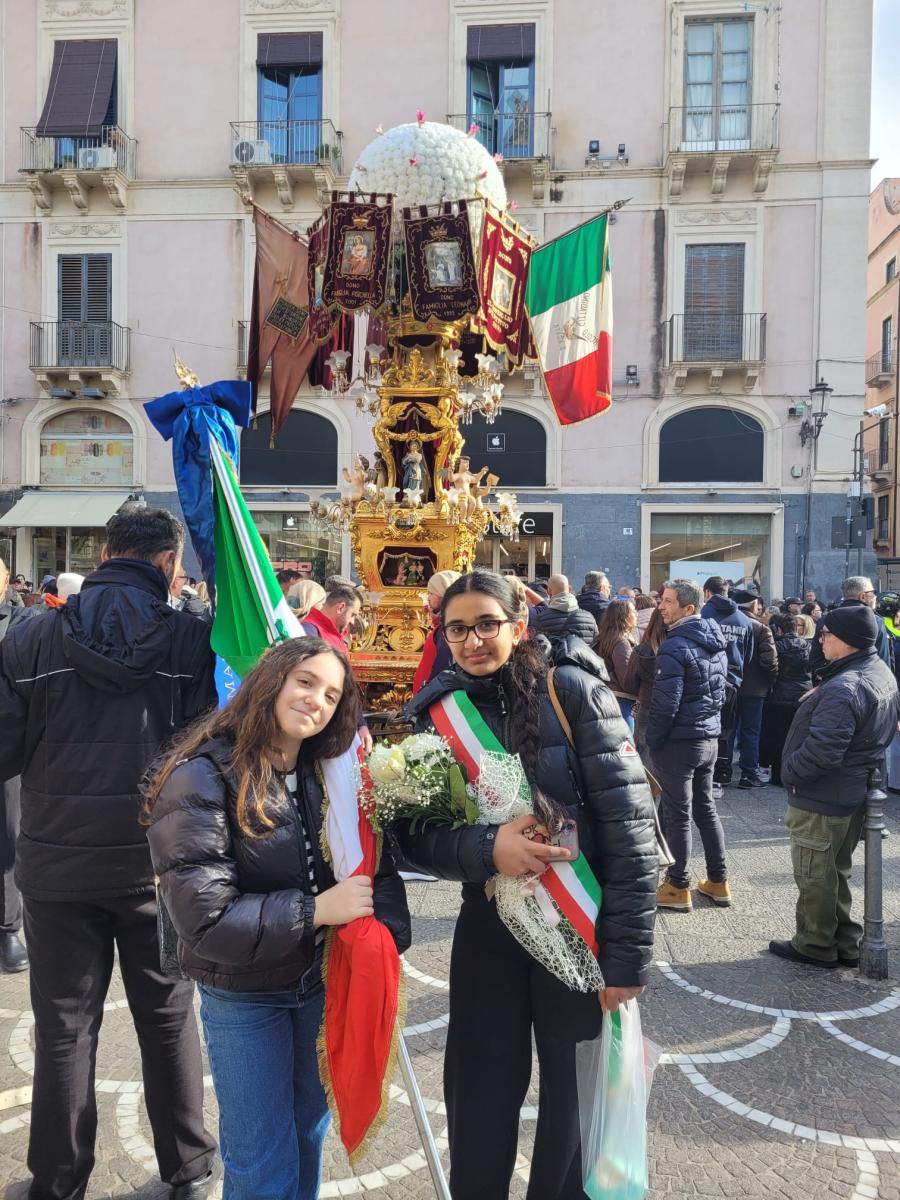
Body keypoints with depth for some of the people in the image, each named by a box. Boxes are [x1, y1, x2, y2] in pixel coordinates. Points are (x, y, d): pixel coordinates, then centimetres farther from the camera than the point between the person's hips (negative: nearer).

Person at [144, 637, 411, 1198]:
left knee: (309, 1136, 22)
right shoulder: (203, 778, -21)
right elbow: (205, 919, -25)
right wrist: (316, 909, -26)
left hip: (322, 983, 5)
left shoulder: (330, 773, -4)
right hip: (243, 997, -4)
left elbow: (375, 866, -8)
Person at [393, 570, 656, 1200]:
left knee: (575, 1099, 14)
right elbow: (413, 832, -2)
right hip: (489, 928, 3)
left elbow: (628, 822, -15)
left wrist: (628, 953, -16)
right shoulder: (441, 712, -1)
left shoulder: (572, 691, -13)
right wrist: (486, 848, -21)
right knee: (480, 1105, 13)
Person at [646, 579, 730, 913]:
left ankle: (677, 887, 13)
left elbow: (665, 703, -22)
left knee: (676, 814, 3)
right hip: (710, 738, 8)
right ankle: (718, 881, 27)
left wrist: (652, 740, -10)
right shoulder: (716, 642, 7)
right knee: (705, 808, 18)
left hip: (679, 741, -8)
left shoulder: (675, 647, -20)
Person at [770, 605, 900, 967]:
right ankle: (845, 943, 33)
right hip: (854, 793, 10)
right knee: (836, 872, 22)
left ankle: (815, 946, 22)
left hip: (821, 799, -10)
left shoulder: (844, 689, -28)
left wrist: (788, 772, -15)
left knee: (814, 876, 7)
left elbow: (822, 750, -32)